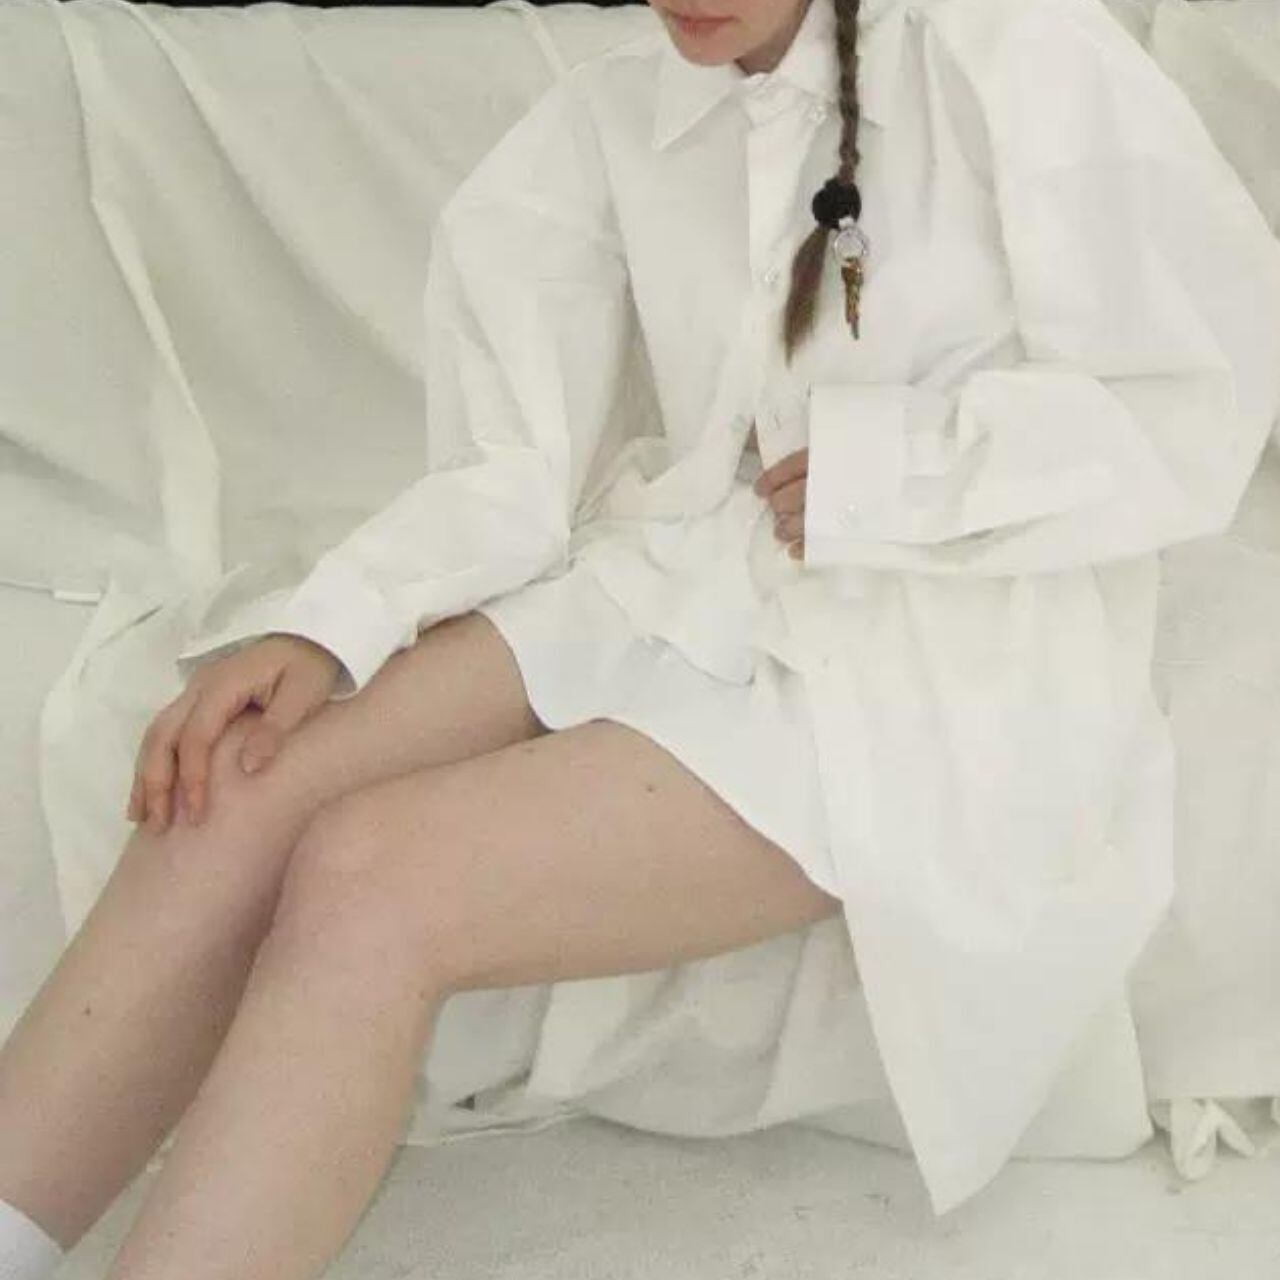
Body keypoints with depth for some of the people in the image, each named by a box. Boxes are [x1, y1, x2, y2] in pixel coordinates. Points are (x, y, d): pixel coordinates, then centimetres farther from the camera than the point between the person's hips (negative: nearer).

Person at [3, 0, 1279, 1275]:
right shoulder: (607, 113, 5)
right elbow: (515, 466, 1)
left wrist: (883, 473, -15)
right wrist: (325, 626, -16)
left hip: (941, 657, -5)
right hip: (677, 578, 5)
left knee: (373, 876, -24)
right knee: (239, 788, -19)